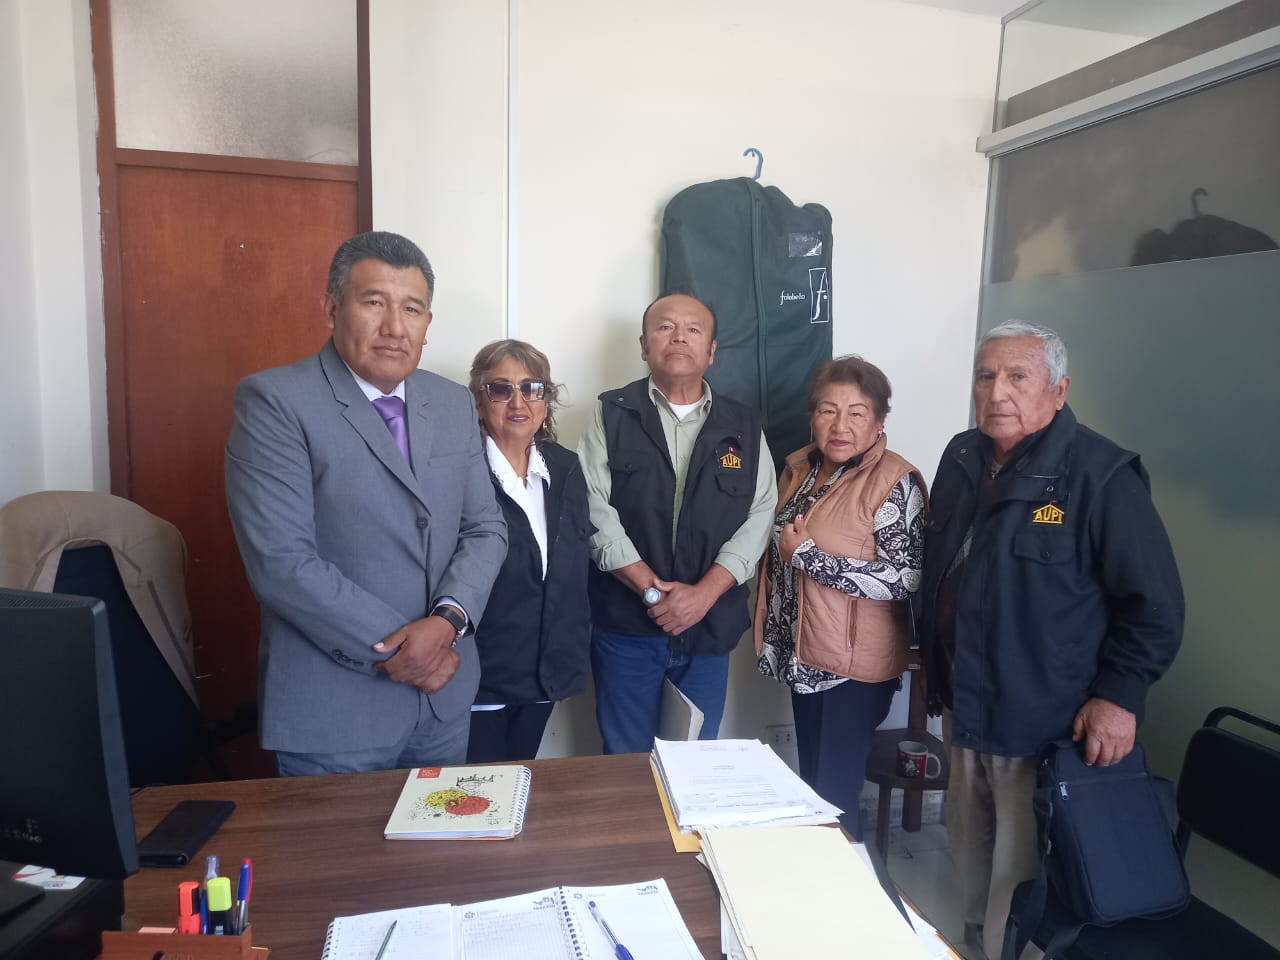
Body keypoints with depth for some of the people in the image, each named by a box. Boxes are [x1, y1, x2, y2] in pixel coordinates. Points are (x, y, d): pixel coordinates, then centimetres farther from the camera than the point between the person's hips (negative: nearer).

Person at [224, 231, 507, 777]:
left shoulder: (454, 404, 6)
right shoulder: (274, 402, -12)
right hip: (333, 711, -5)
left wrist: (448, 619, -13)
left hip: (446, 698, 6)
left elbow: (485, 528, 5)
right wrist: (395, 649, -16)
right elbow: (280, 561, -19)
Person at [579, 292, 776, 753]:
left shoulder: (743, 427, 7)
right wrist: (652, 590, -15)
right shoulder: (612, 414, 1)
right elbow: (594, 510, -8)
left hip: (710, 624, 2)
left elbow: (760, 513, -1)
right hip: (625, 623, -2)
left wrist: (704, 593, -13)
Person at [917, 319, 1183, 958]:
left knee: (1018, 884, 5)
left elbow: (1155, 605, -12)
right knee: (970, 855, 23)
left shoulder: (1101, 475, -16)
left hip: (1047, 728, -6)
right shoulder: (960, 459, 5)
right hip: (967, 710, 7)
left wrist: (1119, 694, -16)